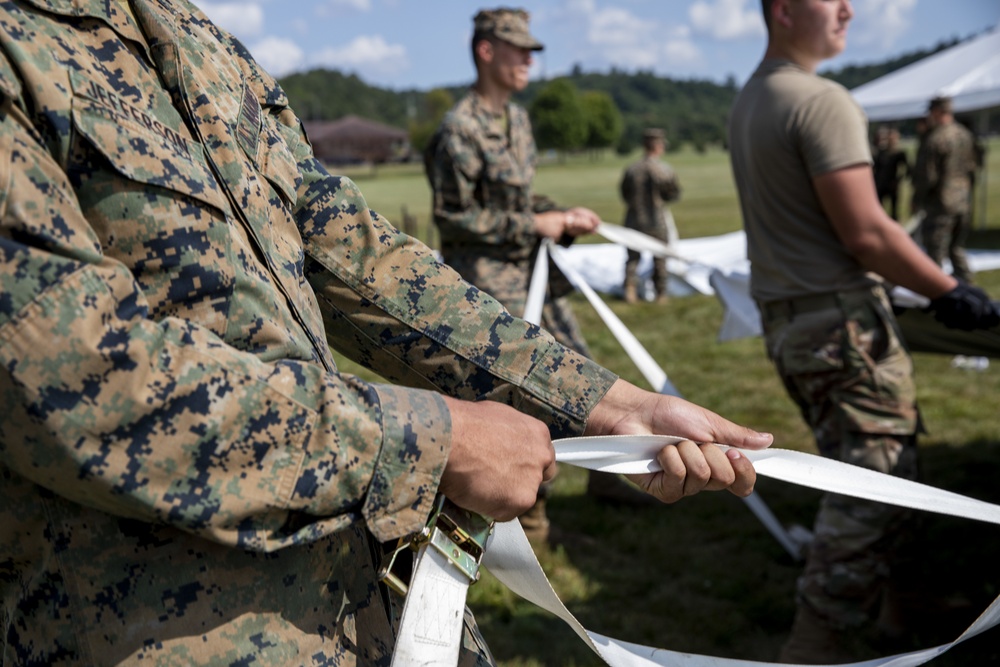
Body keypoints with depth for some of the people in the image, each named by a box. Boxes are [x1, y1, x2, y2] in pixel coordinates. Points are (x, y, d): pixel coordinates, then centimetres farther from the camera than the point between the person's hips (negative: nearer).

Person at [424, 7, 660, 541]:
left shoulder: (517, 119, 12)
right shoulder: (460, 129, -16)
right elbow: (452, 216, -17)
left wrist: (564, 217, 2)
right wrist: (532, 226, -16)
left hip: (534, 270, 9)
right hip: (488, 281, -9)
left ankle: (603, 476, 29)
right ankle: (529, 508, 15)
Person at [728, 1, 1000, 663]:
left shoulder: (748, 100, 14)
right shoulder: (823, 100, -15)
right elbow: (865, 232, -20)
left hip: (784, 320, 10)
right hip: (843, 321, -10)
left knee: (854, 477, 19)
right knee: (874, 491, -2)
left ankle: (877, 614, 31)